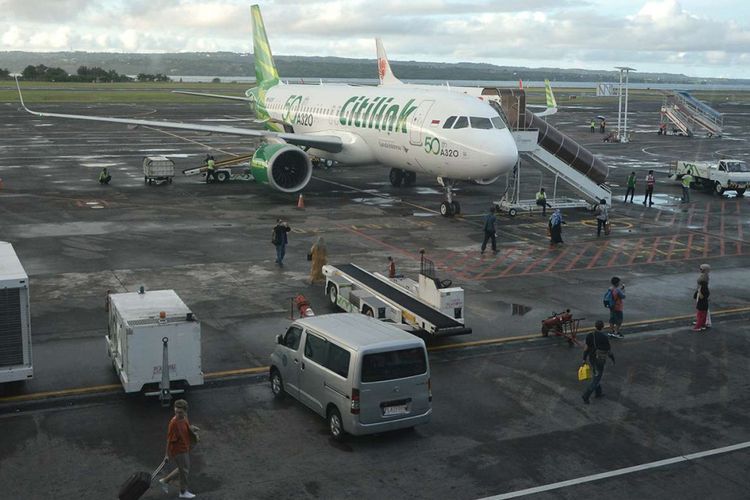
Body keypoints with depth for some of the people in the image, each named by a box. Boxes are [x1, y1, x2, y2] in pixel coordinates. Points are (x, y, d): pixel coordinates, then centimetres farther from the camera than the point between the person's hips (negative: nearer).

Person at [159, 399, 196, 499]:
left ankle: (165, 481, 40)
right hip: (178, 451, -8)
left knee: (183, 469, 24)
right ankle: (183, 492, 32)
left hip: (185, 448, 8)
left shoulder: (185, 417, -5)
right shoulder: (174, 423, -29)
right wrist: (167, 455, -15)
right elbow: (170, 439, -22)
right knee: (184, 471, 10)